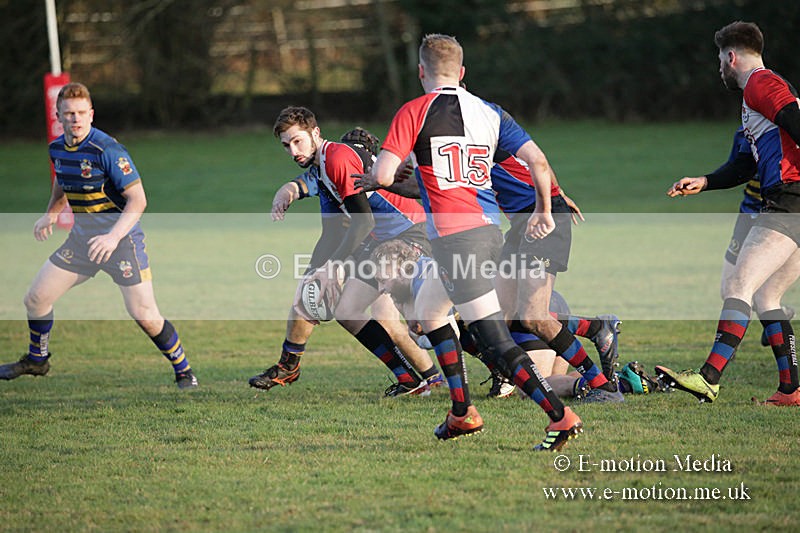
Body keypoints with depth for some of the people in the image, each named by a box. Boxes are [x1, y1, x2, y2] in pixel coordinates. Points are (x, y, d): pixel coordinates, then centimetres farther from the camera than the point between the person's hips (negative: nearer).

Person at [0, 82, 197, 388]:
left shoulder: (107, 150, -21)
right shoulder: (57, 148, 2)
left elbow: (137, 199, -24)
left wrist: (113, 237, -34)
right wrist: (51, 214, 14)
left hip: (121, 240, -7)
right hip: (81, 240, 7)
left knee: (145, 316, -14)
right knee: (36, 299, 8)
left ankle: (183, 371, 6)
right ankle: (37, 360, 33)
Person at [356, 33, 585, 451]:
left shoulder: (414, 112, -5)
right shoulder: (489, 112, 11)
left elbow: (383, 175, -12)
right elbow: (538, 161, 5)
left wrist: (362, 181, 12)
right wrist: (543, 212, 20)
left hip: (455, 236, -7)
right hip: (490, 229, 8)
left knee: (496, 342, -10)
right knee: (428, 311, 26)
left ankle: (560, 415, -19)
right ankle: (462, 413, 26)